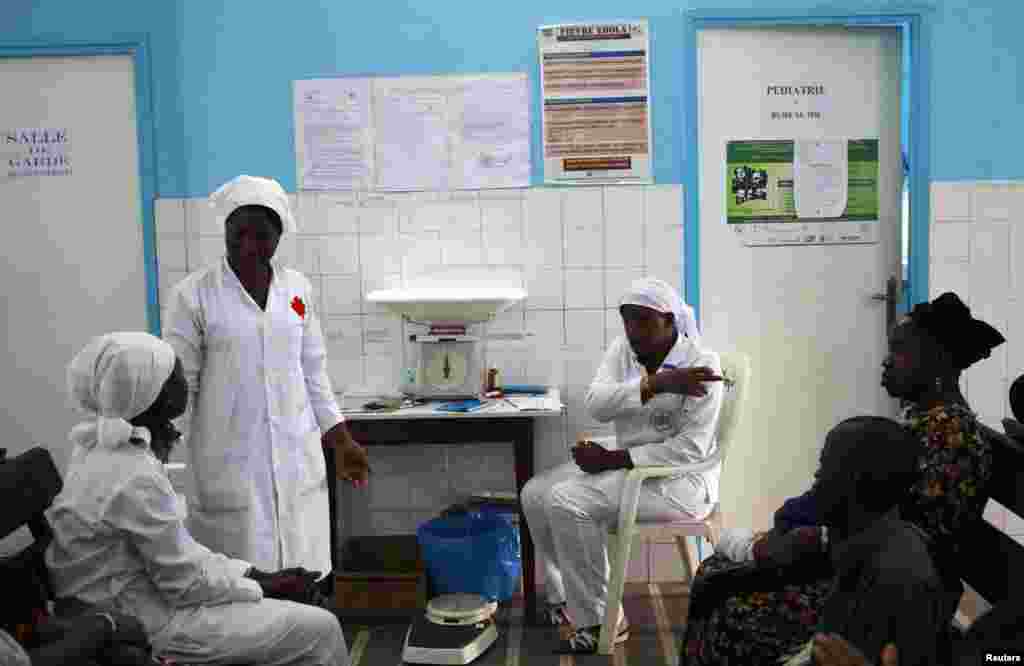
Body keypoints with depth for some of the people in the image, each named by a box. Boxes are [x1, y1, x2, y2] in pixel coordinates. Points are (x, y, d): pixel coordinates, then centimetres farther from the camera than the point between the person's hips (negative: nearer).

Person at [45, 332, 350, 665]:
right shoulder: (135, 477, -27)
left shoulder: (104, 448, 3)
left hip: (125, 601, 9)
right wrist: (264, 586, -6)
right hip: (144, 622, -9)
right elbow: (186, 583, -20)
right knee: (320, 630, -3)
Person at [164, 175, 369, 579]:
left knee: (305, 581, 6)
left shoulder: (296, 288, 6)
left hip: (297, 462, 4)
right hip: (229, 466, -3)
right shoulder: (194, 294, -5)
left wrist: (341, 442, 12)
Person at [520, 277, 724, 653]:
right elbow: (596, 404, -16)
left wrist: (613, 459, -24)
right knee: (535, 494, -2)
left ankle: (599, 620, -10)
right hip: (627, 465, 8)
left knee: (566, 501, -23)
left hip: (679, 479, -8)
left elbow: (689, 449, -23)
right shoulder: (622, 350, 2)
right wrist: (656, 384, -30)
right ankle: (566, 598, 14)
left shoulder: (701, 364, -17)